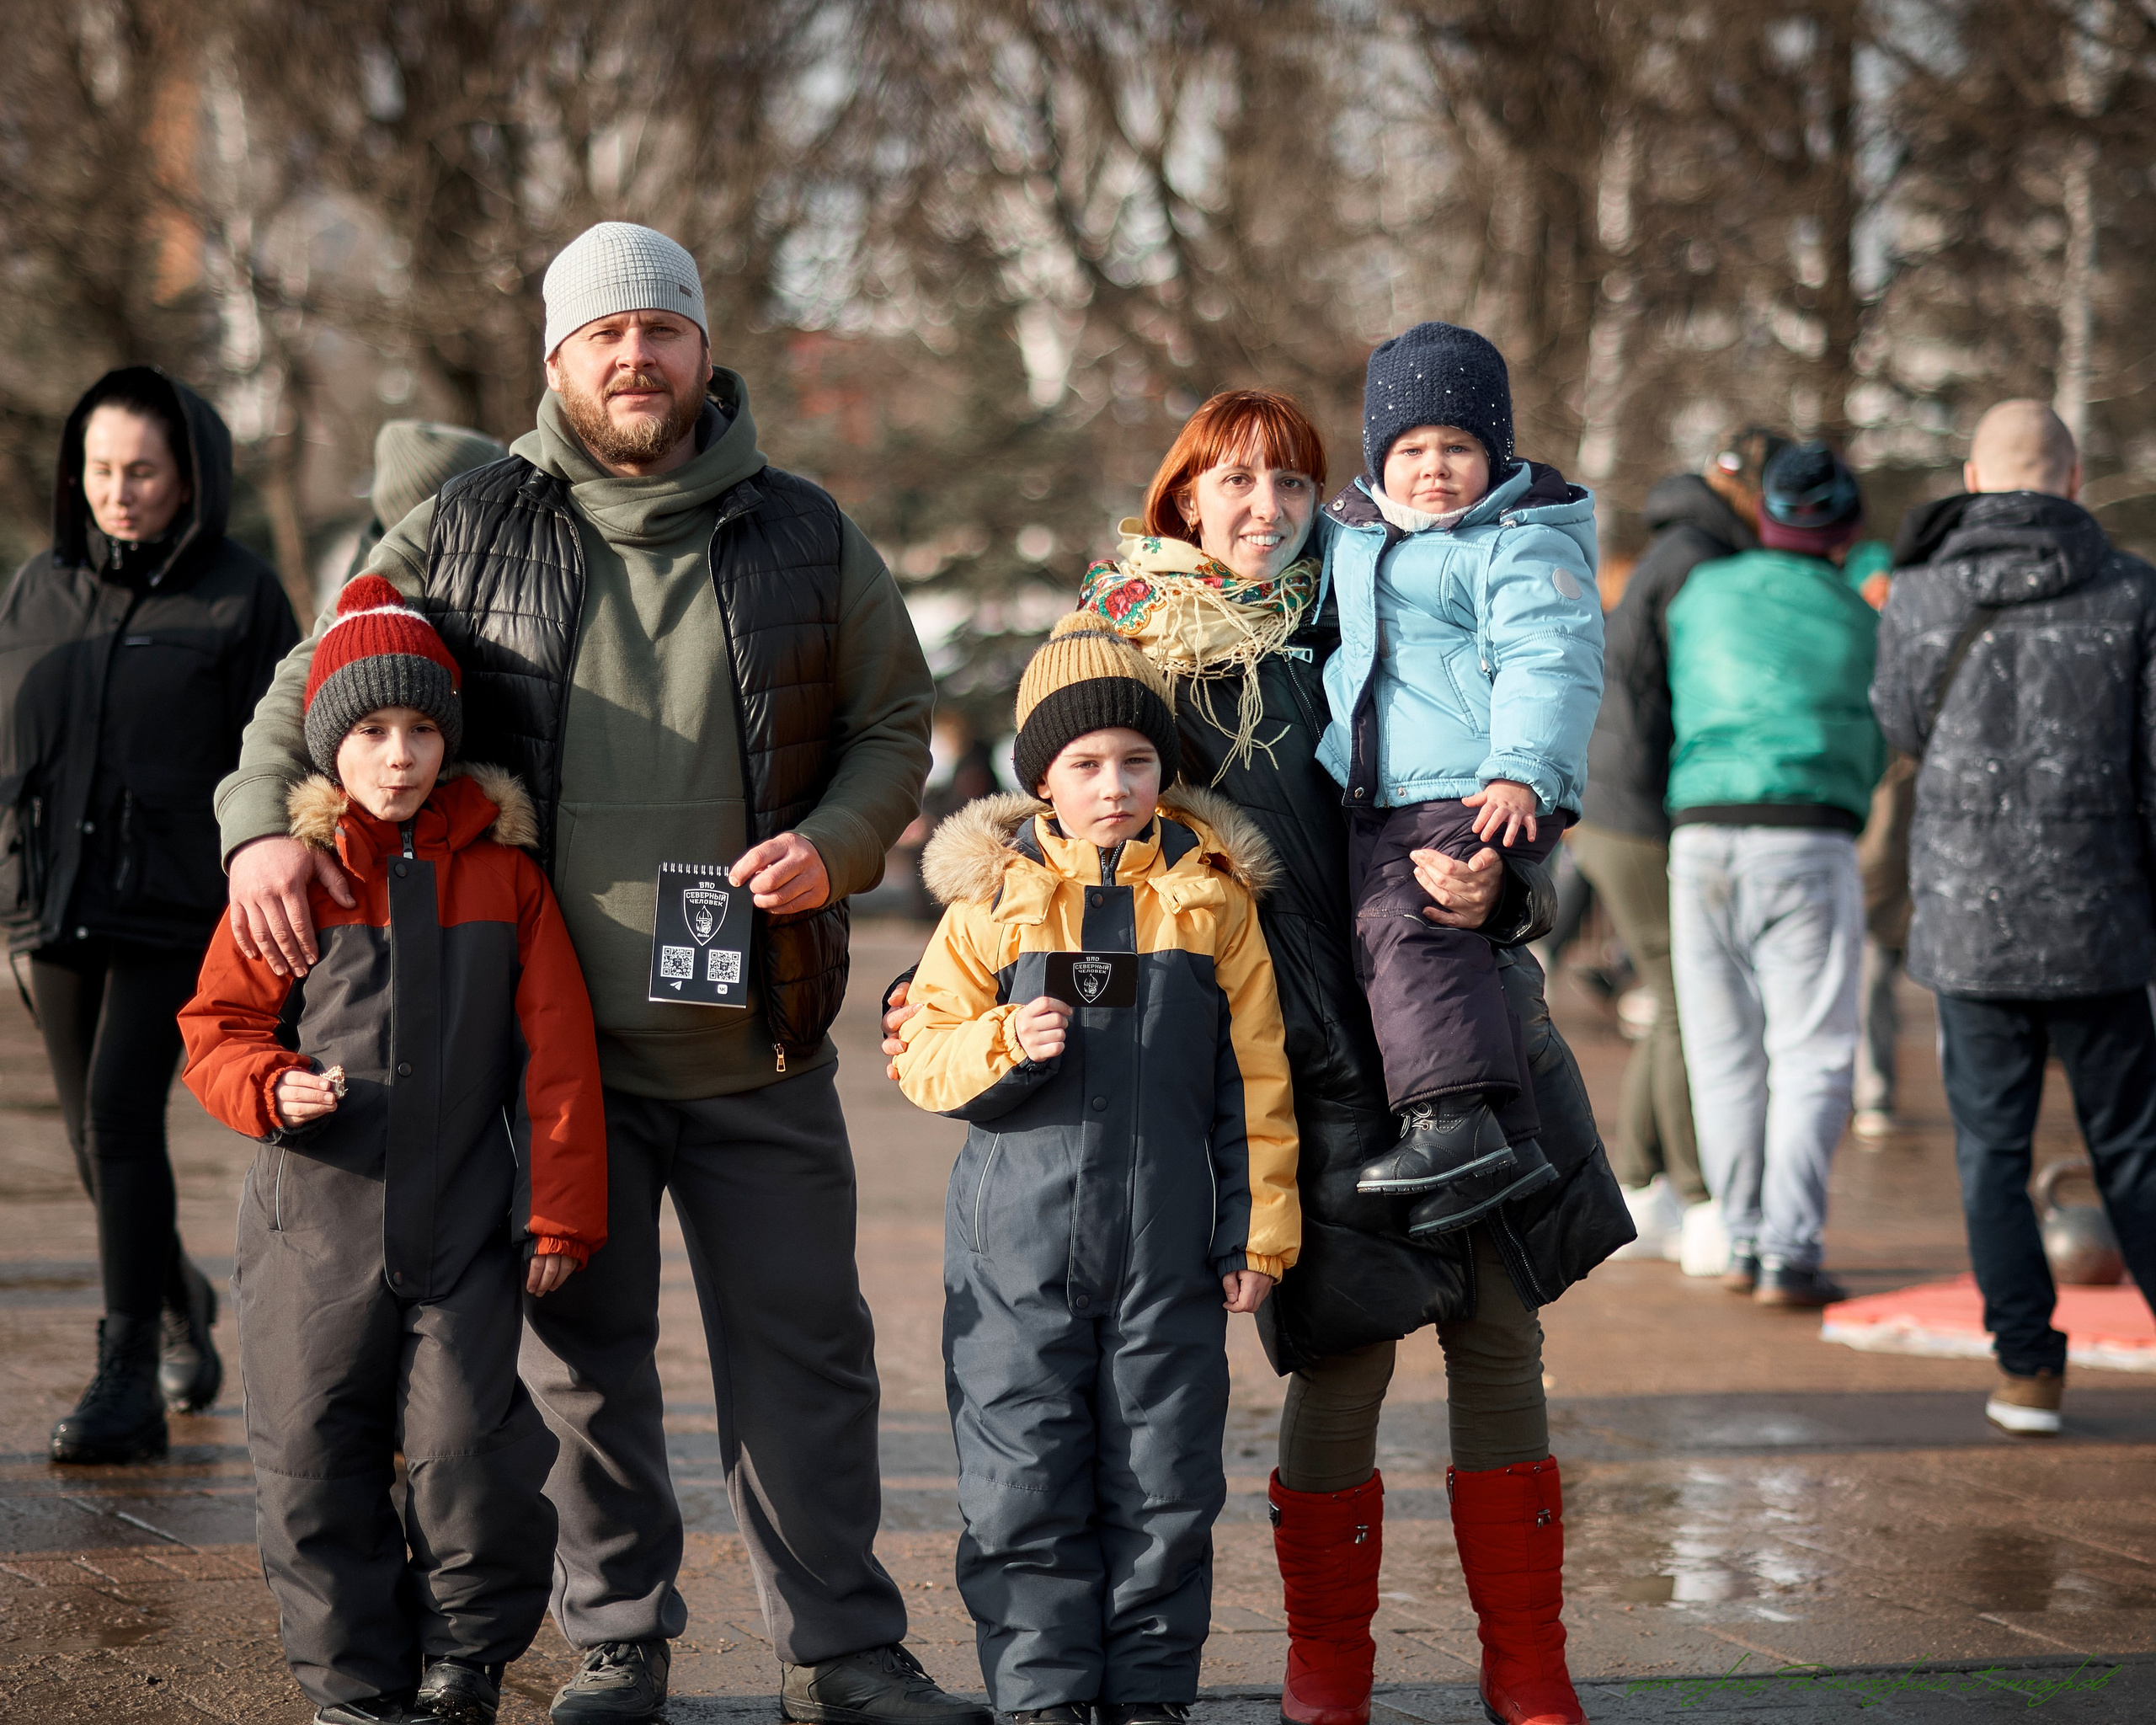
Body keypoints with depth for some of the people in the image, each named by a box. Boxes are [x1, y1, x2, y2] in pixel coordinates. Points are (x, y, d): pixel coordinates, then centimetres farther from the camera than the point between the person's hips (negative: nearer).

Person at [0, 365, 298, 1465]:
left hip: (176, 907, -5)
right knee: (94, 1138, 10)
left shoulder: (239, 597, -3)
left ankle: (129, 1382, -14)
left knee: (121, 1115, -17)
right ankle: (179, 1299, 38)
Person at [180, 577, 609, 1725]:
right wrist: (273, 1088, -15)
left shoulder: (504, 874, 2)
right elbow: (217, 1024, 6)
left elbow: (557, 1055, 2)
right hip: (316, 1228, 1)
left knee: (469, 1451, -5)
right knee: (314, 1465, 4)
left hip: (465, 1232, -1)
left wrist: (561, 1209, -1)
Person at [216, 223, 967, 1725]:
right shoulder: (469, 532, 2)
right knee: (582, 1359, 8)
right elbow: (318, 682, 10)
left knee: (802, 1349, 5)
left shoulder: (805, 538, 4)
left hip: (758, 1042, 0)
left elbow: (895, 723, 12)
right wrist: (263, 821, -7)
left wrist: (833, 845, -7)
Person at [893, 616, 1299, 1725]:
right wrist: (1006, 1044, -18)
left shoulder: (1213, 897, 4)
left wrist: (1259, 1228, 4)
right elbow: (922, 1055, 2)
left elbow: (1254, 1078, 6)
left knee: (1164, 1487, 6)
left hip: (1169, 1254, 1)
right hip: (1019, 1249, 0)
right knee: (1022, 1488, 1)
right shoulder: (992, 899, 1)